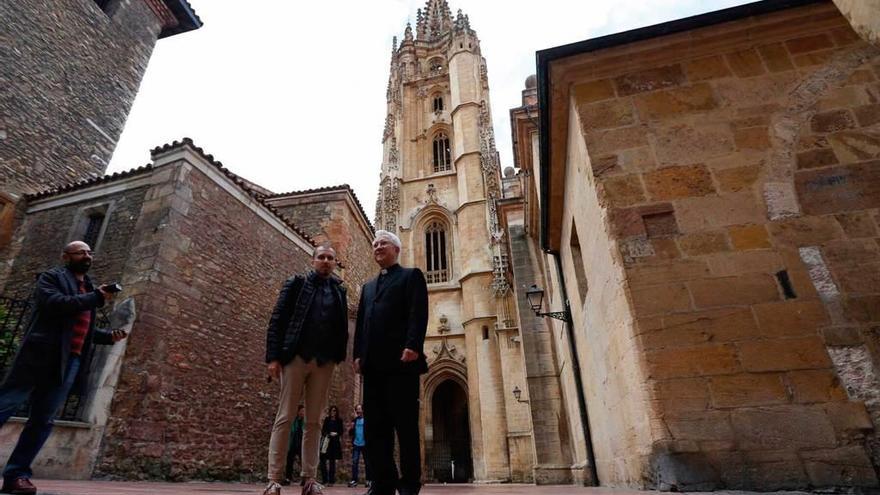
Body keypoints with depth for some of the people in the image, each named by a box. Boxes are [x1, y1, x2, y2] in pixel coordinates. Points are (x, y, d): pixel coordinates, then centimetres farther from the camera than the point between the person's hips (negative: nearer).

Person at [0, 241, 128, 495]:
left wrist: (109, 336, 14)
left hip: (70, 362, 6)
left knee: (43, 419, 5)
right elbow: (56, 303, -17)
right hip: (39, 356, -6)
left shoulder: (89, 289, 23)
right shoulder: (51, 277, 5)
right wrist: (96, 297, -15)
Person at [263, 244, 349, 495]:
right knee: (285, 418, 0)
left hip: (324, 362, 3)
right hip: (296, 357, -2)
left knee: (313, 421, 6)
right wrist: (273, 357, -8)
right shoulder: (296, 284, 6)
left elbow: (343, 327, 10)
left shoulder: (339, 290, 13)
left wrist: (339, 356, -1)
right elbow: (276, 320, 0)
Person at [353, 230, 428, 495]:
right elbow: (361, 321, 21)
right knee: (374, 427, 4)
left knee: (405, 424, -2)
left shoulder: (411, 275, 9)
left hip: (401, 359, -6)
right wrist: (358, 354, 7)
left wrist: (413, 346, -18)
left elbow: (418, 313, -5)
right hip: (373, 363, 6)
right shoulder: (368, 286, 28)